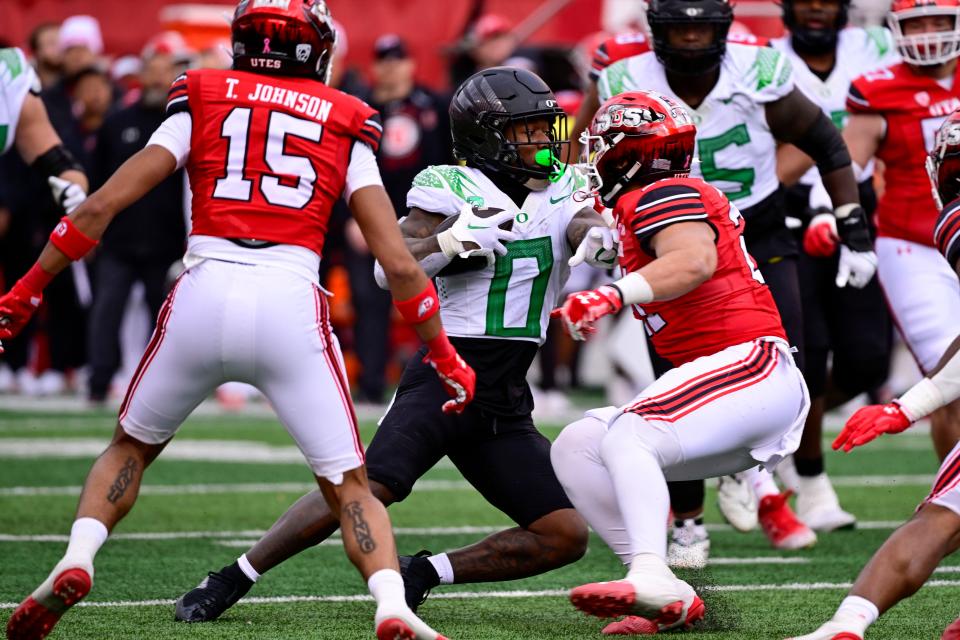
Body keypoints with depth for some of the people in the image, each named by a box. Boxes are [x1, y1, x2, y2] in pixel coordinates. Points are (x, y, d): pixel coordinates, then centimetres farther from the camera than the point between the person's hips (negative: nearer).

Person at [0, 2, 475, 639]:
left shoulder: (200, 101, 14)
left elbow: (101, 207, 7)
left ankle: (75, 562, 2)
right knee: (351, 486, 9)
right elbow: (398, 263, 9)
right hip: (292, 309, -1)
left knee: (130, 447, 25)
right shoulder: (344, 124, 14)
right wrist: (446, 358, 20)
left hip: (203, 298, 1)